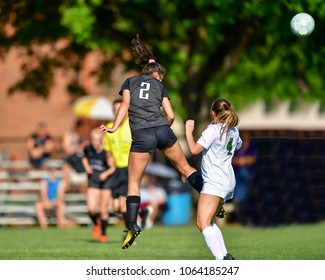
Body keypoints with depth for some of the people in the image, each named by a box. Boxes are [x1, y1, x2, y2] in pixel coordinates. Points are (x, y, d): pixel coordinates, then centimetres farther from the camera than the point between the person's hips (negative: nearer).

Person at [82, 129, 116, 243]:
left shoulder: (106, 152, -14)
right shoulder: (88, 148, -3)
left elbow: (112, 168, -8)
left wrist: (106, 173, -27)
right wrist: (86, 166, 2)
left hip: (105, 181, -2)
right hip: (93, 181, 2)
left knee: (103, 210, 2)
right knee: (91, 209, -13)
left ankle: (103, 233, 23)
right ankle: (96, 224, 20)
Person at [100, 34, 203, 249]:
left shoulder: (130, 82, 17)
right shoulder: (159, 85, 19)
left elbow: (125, 105, -1)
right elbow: (170, 115, 10)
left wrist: (114, 128, -7)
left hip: (141, 135, -1)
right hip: (163, 130, 1)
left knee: (134, 183, 5)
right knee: (185, 167, 19)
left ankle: (132, 225, -10)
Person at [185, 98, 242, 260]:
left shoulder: (213, 129, -9)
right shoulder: (233, 130, 16)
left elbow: (194, 149, -16)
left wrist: (189, 131, -1)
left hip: (215, 182, -10)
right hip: (229, 182, 10)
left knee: (203, 224, -19)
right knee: (207, 222, 20)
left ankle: (222, 260, -35)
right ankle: (225, 257, 12)